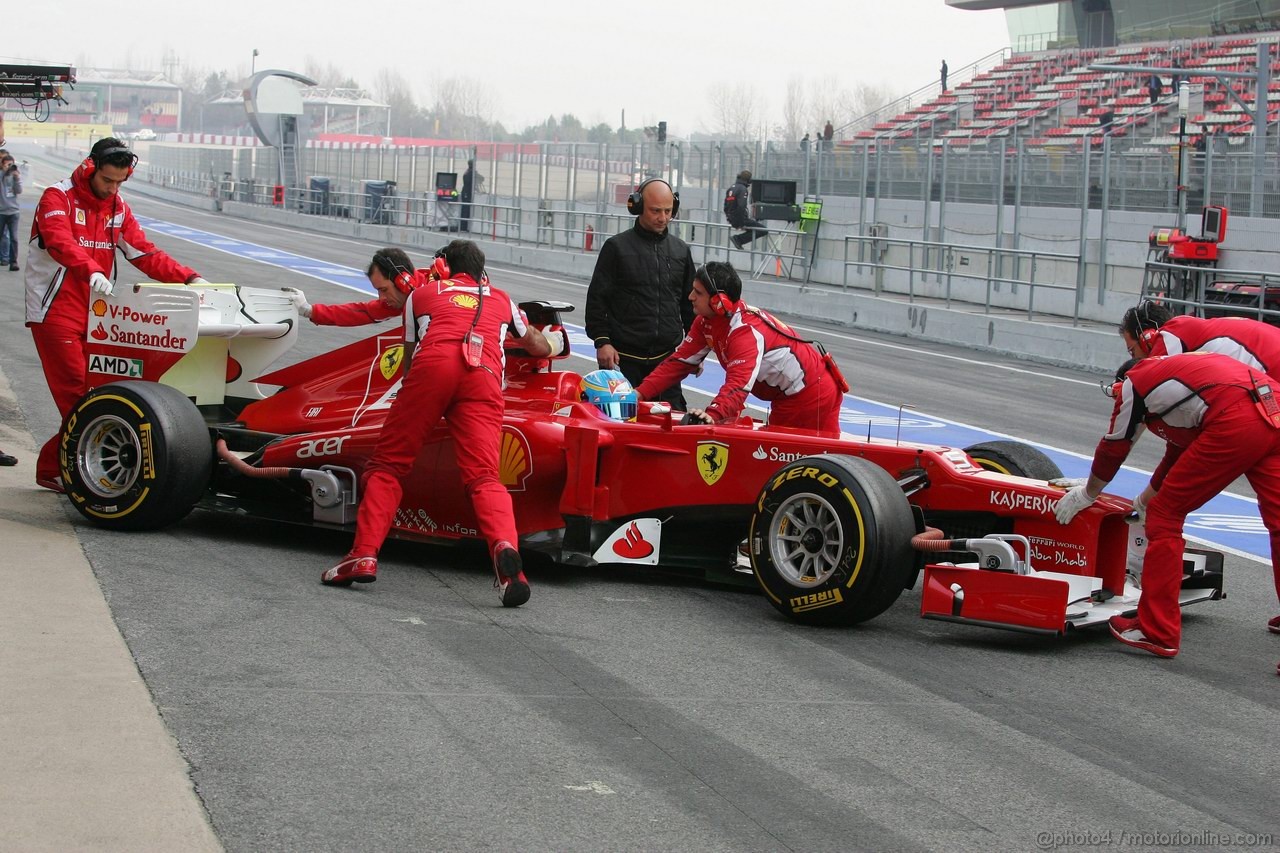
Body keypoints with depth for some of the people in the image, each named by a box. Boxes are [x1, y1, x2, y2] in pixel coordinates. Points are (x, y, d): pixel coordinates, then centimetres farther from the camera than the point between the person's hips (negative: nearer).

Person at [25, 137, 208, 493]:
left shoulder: (119, 209, 13)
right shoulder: (57, 198, -7)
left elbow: (145, 254, 8)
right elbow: (59, 241, -27)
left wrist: (188, 278, -6)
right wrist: (91, 271, -45)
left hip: (96, 314, 6)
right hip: (55, 312, -6)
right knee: (77, 395, -13)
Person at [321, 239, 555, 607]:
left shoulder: (421, 293, 32)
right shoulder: (501, 300, 36)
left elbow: (409, 359, 35)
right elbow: (541, 348, 49)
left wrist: (408, 386, 56)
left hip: (433, 364, -1)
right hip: (484, 374, 1)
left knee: (388, 465, 6)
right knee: (483, 477, -6)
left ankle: (364, 555, -8)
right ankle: (505, 548, -33)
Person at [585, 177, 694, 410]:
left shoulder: (681, 250, 11)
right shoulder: (617, 247, 0)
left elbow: (690, 303, 18)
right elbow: (597, 299, -1)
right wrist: (602, 341, -9)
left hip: (667, 356, 3)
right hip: (624, 358, -3)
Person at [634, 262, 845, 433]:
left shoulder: (747, 331, -31)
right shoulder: (706, 322, -4)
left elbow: (739, 384, -44)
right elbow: (680, 361, -4)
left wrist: (712, 414, -61)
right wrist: (641, 393, -15)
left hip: (813, 395, -10)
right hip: (786, 398, 10)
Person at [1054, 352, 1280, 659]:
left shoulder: (1133, 382, 19)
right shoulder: (1175, 370, 40)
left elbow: (1113, 450, 25)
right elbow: (1179, 453, 49)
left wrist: (1086, 494, 42)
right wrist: (1148, 500, 62)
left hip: (1234, 424, -8)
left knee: (1165, 515, 4)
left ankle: (1157, 631, 7)